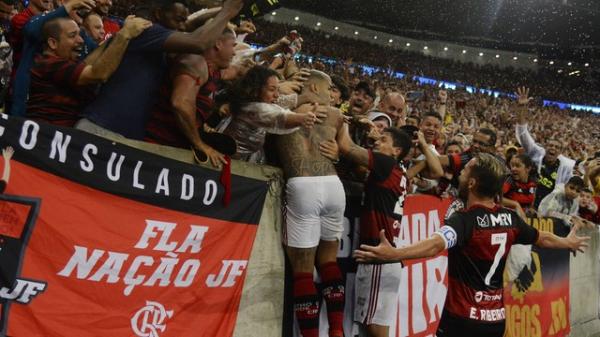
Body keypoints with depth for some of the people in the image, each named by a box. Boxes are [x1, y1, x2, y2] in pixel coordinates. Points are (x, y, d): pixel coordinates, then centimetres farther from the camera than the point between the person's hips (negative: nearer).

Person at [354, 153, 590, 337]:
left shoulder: (465, 220, -20)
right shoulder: (510, 219, 0)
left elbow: (436, 244, -40)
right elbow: (543, 238, 18)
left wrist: (393, 254, -56)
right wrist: (569, 243, 40)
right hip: (496, 318, 7)